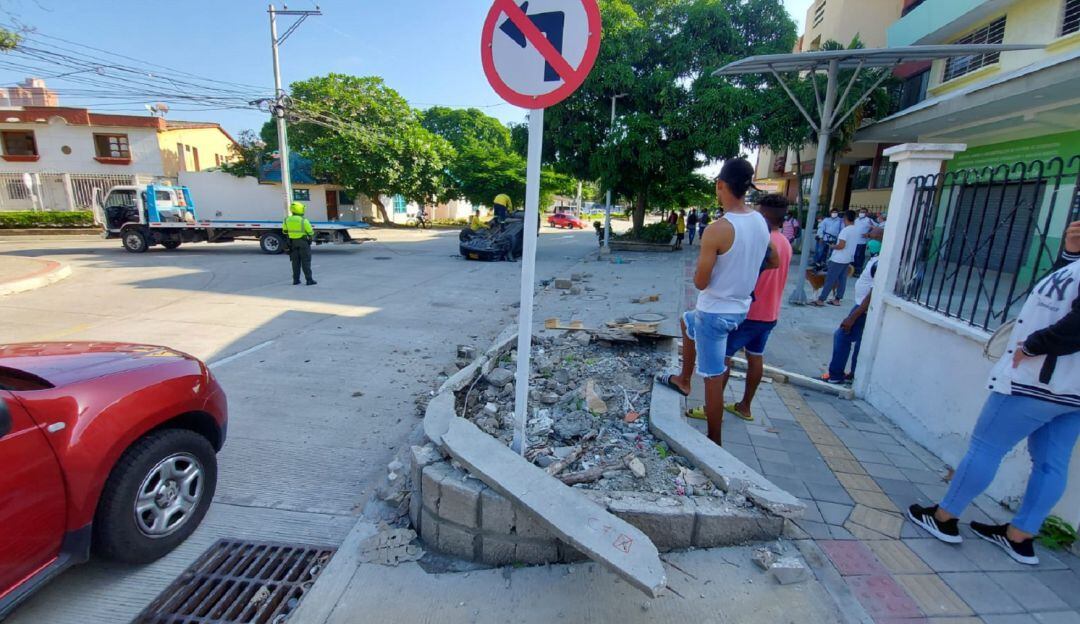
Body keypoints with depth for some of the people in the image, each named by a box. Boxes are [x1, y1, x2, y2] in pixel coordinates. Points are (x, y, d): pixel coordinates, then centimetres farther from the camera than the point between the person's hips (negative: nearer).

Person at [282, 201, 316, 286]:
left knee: (295, 261, 12)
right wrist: (311, 237, 11)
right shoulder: (304, 221, -18)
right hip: (303, 241, -5)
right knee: (306, 261, -2)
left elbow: (285, 231, 11)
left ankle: (296, 279, 13)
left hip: (293, 242, 5)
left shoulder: (287, 220, -1)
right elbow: (310, 232, -11)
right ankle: (309, 280, -3)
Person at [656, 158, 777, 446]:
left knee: (713, 377, 4)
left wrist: (701, 261, 0)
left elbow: (700, 282, -20)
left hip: (715, 311, -8)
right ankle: (683, 380, 44)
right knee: (688, 322, 33)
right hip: (740, 308, 8)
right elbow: (774, 263, 14)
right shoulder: (761, 222, -1)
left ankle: (714, 442, 19)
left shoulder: (717, 230, -25)